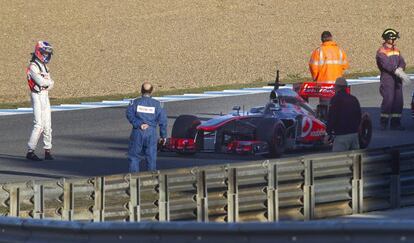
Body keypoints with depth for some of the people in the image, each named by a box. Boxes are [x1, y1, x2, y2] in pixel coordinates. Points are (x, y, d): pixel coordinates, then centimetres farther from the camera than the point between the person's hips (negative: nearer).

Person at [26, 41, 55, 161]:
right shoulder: (33, 67, -11)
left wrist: (46, 83, -10)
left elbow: (51, 84, 11)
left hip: (45, 96, 9)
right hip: (37, 97, -9)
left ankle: (48, 151, 13)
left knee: (47, 125, 8)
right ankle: (30, 151, -12)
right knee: (39, 125, -14)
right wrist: (49, 81, -2)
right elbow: (41, 81, -21)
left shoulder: (44, 66, 17)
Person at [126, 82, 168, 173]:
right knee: (151, 157, 9)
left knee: (134, 156, 5)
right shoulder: (156, 104, 4)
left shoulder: (135, 102, 2)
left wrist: (139, 124, -16)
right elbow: (162, 120, 2)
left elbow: (130, 114, -13)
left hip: (138, 132, -1)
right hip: (151, 133, 1)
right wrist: (163, 136, 8)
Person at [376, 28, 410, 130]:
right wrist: (400, 73, -27)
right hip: (387, 78, -7)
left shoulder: (396, 50, 16)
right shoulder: (381, 51, -9)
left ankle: (395, 123, 12)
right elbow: (387, 65, -20)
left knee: (398, 101, 5)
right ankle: (383, 123, -5)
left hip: (397, 79, 7)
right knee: (388, 99, -14)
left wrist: (400, 70, -17)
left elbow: (402, 62, 7)